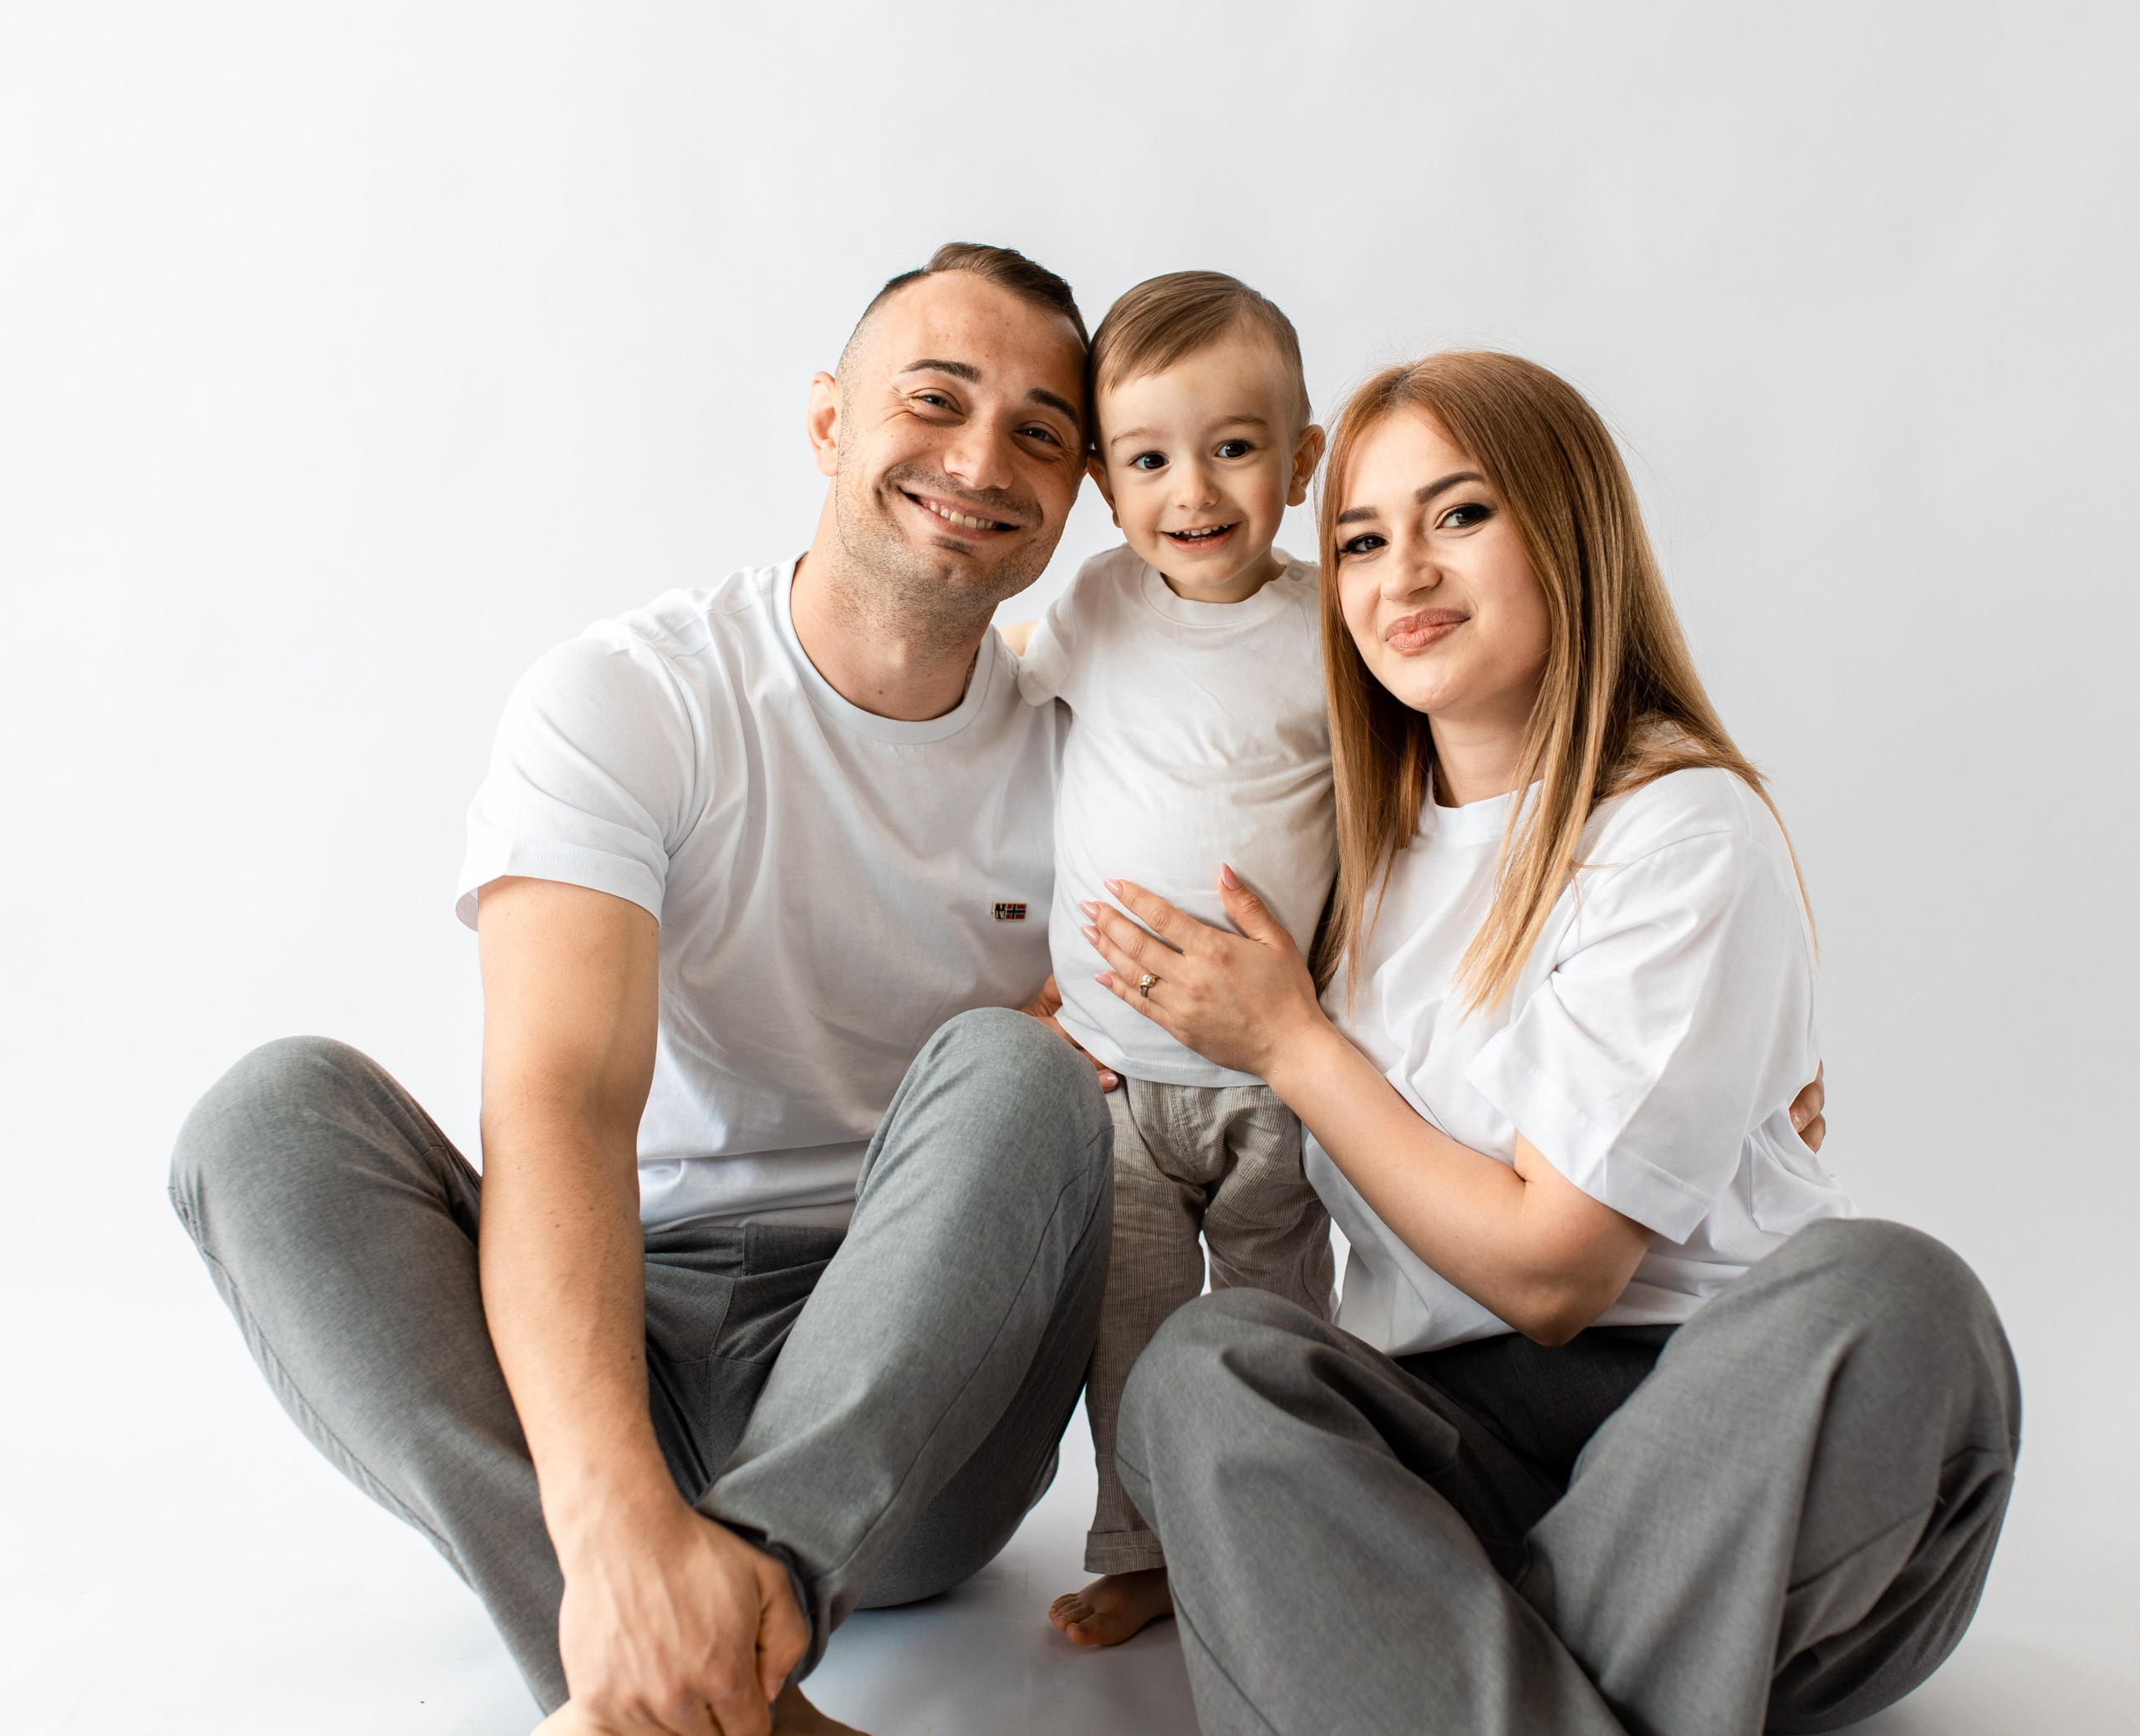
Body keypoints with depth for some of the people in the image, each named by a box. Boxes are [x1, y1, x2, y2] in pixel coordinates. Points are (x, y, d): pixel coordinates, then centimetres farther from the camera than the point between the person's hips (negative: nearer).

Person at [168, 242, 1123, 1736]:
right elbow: (561, 1105, -23)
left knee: (1009, 1071, -27)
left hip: (921, 1388, 1)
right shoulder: (624, 702, -8)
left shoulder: (1074, 749, 1)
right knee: (278, 1107, -23)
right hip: (632, 1340, 0)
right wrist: (621, 1519, -39)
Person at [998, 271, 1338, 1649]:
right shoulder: (1098, 607, -2)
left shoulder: (1329, 631, -8)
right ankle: (1143, 1552, 27)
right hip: (1112, 1069, 2)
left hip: (1274, 1080, -1)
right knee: (1131, 1333, 10)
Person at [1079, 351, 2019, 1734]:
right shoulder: (1373, 832, 9)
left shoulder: (1687, 835, -10)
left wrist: (1290, 1042, -7)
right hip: (1452, 1431, 4)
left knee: (1886, 1293, -35)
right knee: (1204, 1368, -26)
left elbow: (1552, 1271, -12)